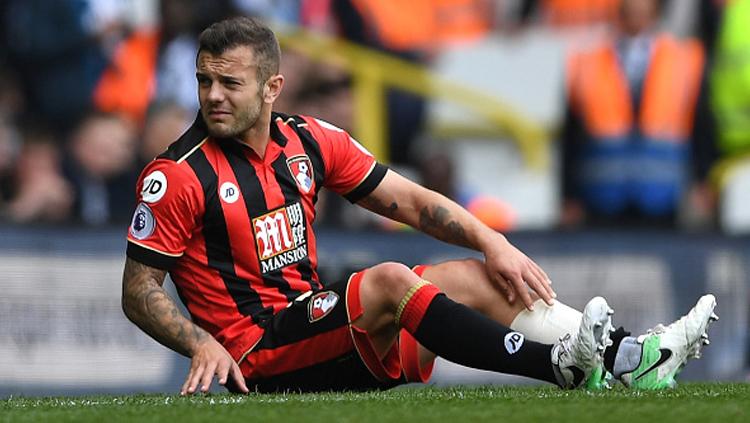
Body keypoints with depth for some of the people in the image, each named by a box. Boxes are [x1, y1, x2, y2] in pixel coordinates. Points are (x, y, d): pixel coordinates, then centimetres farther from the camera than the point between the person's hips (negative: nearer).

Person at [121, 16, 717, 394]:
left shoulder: (310, 141, 7)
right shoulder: (178, 175, -11)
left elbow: (409, 201, 12)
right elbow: (139, 292, -8)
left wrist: (490, 243, -1)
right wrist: (202, 344, -25)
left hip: (316, 315, 7)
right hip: (260, 358, -7)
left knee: (476, 277, 1)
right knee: (389, 281, -28)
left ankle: (626, 357, -7)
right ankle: (563, 365, -33)